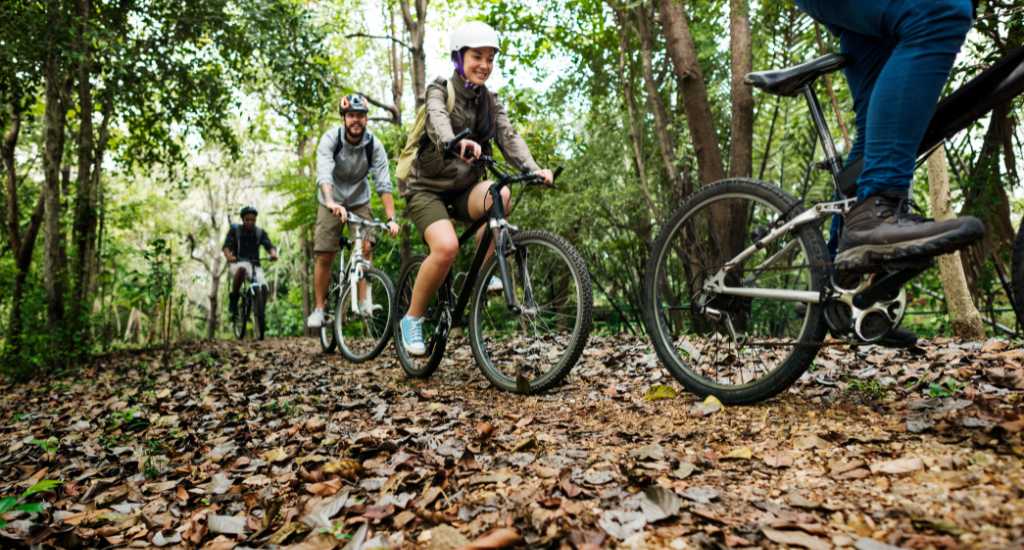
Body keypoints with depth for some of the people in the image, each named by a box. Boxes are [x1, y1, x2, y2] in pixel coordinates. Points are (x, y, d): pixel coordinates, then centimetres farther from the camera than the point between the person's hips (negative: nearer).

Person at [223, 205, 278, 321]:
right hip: (238, 263, -2)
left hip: (254, 265, 2)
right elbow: (227, 246, -12)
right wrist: (229, 256, -36)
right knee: (241, 268, -40)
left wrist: (273, 254, -33)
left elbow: (269, 246, -8)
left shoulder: (260, 232, 5)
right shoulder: (235, 229, 0)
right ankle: (233, 298, -22)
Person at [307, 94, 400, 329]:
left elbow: (383, 184, -23)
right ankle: (319, 309, 7)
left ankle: (365, 302, -12)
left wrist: (391, 218, -35)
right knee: (324, 256, -6)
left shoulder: (374, 145, -18)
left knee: (366, 247, -19)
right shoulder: (330, 139, -22)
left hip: (359, 201, 1)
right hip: (331, 202, -1)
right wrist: (331, 202, -56)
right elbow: (324, 174, -38)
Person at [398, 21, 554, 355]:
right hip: (428, 187, -4)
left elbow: (509, 137, -8)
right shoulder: (440, 91, -7)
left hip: (463, 188, 4)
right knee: (447, 246, -30)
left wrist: (533, 170, -28)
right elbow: (437, 121, -30)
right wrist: (456, 143, -54)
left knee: (499, 194, -30)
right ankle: (412, 318, -9)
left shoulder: (490, 102, 7)